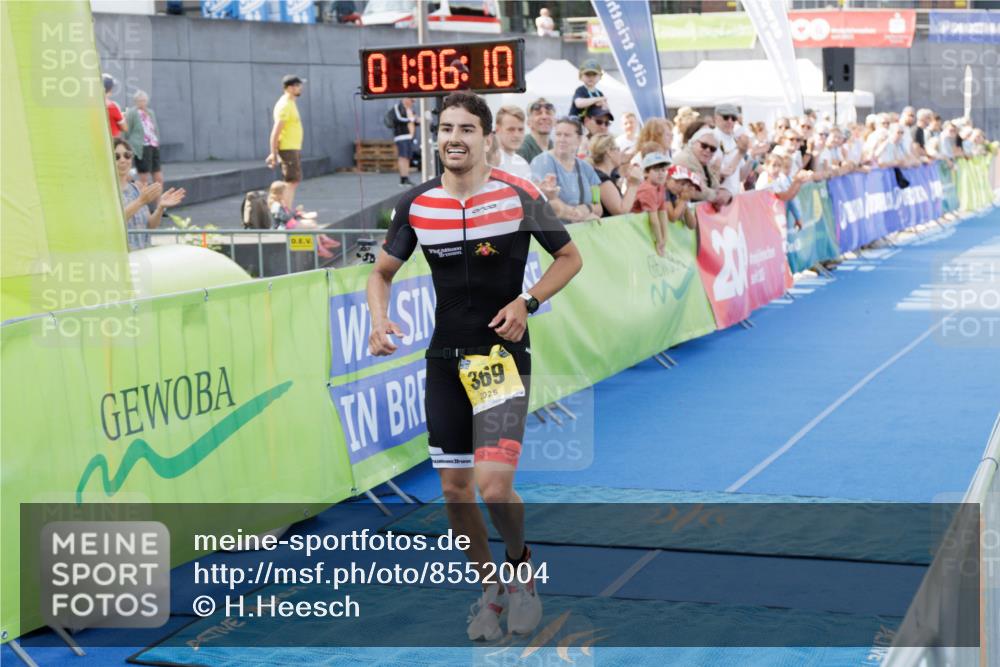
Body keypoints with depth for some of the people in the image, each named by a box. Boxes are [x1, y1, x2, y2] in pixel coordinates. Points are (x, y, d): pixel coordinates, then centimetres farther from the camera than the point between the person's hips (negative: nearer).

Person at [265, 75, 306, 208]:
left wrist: (274, 153, 20)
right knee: (291, 182, -9)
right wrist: (274, 154, -21)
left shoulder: (290, 103, 15)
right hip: (288, 149, -10)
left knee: (294, 182, 13)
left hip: (294, 148, 10)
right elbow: (275, 132, -21)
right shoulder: (285, 105, -17)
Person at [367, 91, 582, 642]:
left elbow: (569, 256, 5)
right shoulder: (416, 203, 1)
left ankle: (520, 563, 17)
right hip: (445, 360, 4)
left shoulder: (520, 196, -7)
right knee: (454, 488, 6)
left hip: (504, 355, -3)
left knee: (494, 486, -16)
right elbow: (383, 271, 12)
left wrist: (526, 302, -10)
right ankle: (490, 590, 29)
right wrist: (379, 319, -8)